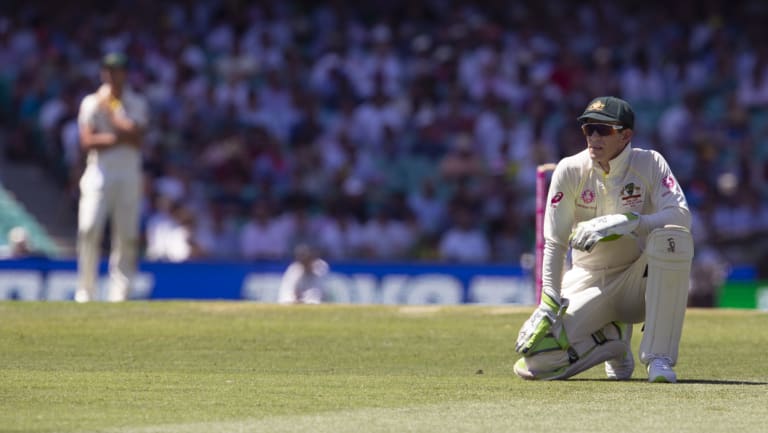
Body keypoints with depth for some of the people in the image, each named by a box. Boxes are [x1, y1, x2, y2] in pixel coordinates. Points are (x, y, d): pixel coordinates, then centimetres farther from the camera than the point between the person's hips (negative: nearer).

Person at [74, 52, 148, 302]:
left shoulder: (136, 104, 9)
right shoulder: (92, 103, 7)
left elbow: (137, 138, -8)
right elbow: (87, 141, -5)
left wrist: (110, 114, -7)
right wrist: (120, 137, -10)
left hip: (129, 173, 1)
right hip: (98, 172, -1)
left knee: (127, 235, -4)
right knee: (89, 229, -14)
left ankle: (119, 294, -1)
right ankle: (86, 291, -8)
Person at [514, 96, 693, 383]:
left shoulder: (650, 164, -8)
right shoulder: (570, 171, -6)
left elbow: (681, 215, -24)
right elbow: (555, 243, -6)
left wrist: (626, 222, -38)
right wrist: (549, 301, -18)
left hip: (639, 280, -1)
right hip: (589, 281, 1)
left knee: (672, 237, -35)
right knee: (535, 357, -22)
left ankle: (659, 357, -27)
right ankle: (609, 338, 10)